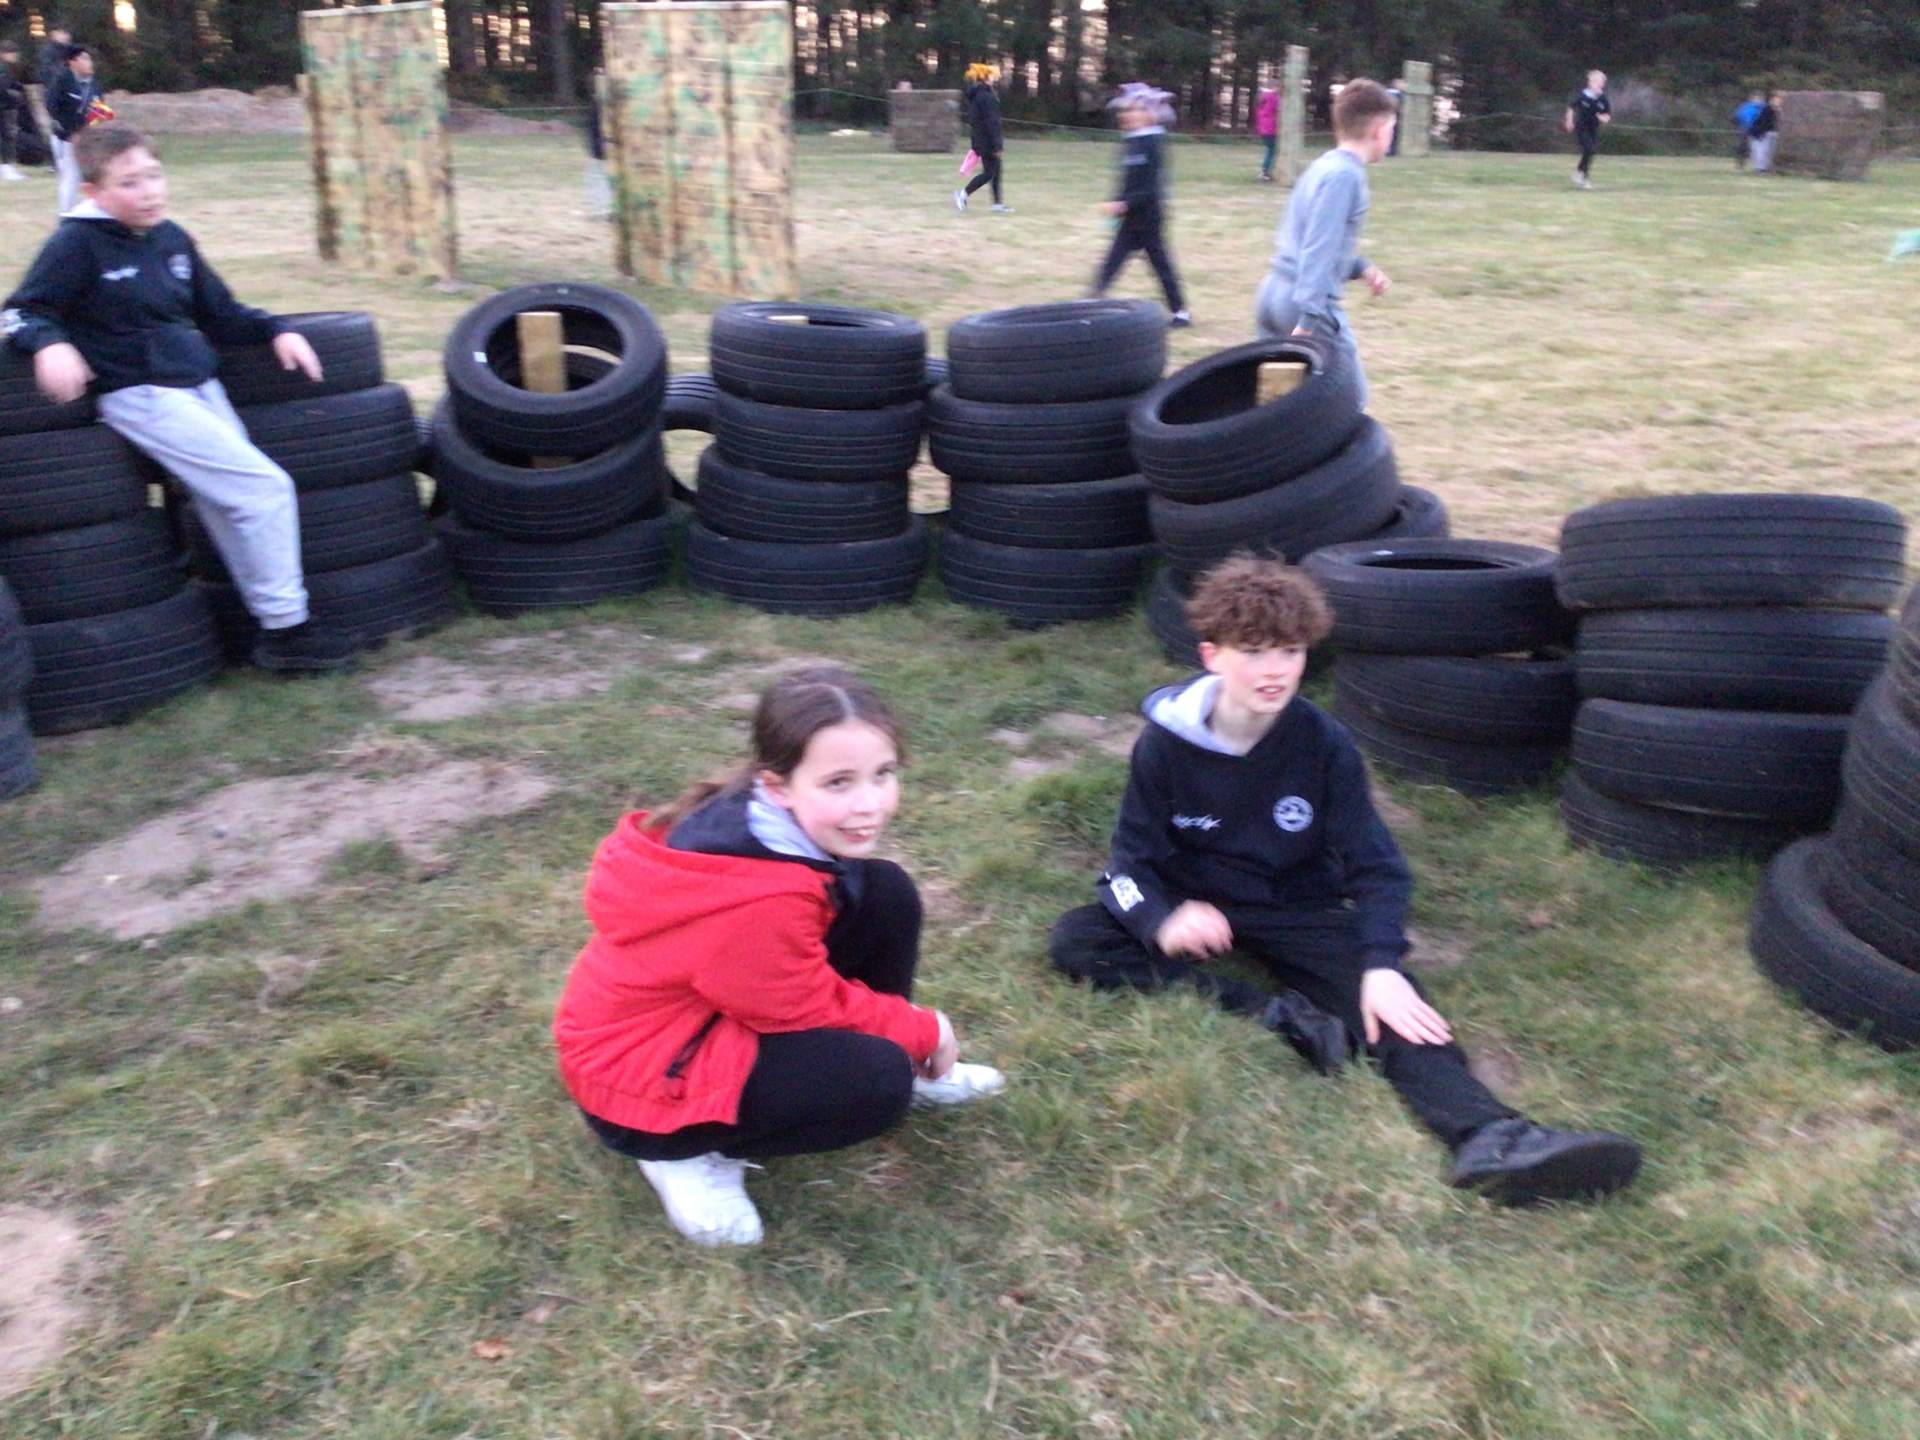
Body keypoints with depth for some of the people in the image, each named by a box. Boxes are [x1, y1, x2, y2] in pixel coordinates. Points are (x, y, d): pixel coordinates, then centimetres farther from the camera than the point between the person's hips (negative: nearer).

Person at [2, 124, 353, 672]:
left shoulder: (171, 238, 12)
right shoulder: (78, 243, -6)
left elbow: (220, 312, 21)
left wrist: (276, 330, 8)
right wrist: (50, 344, -24)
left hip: (199, 385, 6)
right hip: (143, 396, -6)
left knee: (227, 507, 1)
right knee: (267, 488, -12)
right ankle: (285, 630, -3)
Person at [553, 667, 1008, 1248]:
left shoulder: (767, 819, -12)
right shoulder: (758, 900, -38)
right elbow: (815, 1008, -20)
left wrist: (909, 1032, 5)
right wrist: (925, 1033, -5)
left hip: (714, 1004, 8)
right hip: (640, 1073, -8)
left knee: (888, 896, -7)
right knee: (879, 1078, -27)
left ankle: (902, 1063, 14)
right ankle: (688, 1151, -5)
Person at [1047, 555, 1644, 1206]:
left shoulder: (1325, 746, -10)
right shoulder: (1165, 743, -12)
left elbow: (1376, 868, -10)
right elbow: (1131, 858, -9)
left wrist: (1381, 966, -28)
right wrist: (1164, 921, -33)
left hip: (1298, 913, 0)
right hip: (1193, 906, 1)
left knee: (1394, 1011, -27)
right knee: (1074, 942, -27)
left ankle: (1488, 1139, -51)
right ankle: (1273, 1015, -34)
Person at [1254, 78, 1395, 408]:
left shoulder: (1323, 166, 15)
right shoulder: (1345, 174, -13)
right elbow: (1320, 250, -22)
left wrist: (1361, 267, 19)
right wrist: (1311, 318, -27)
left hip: (1274, 294, 9)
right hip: (1306, 304, -9)